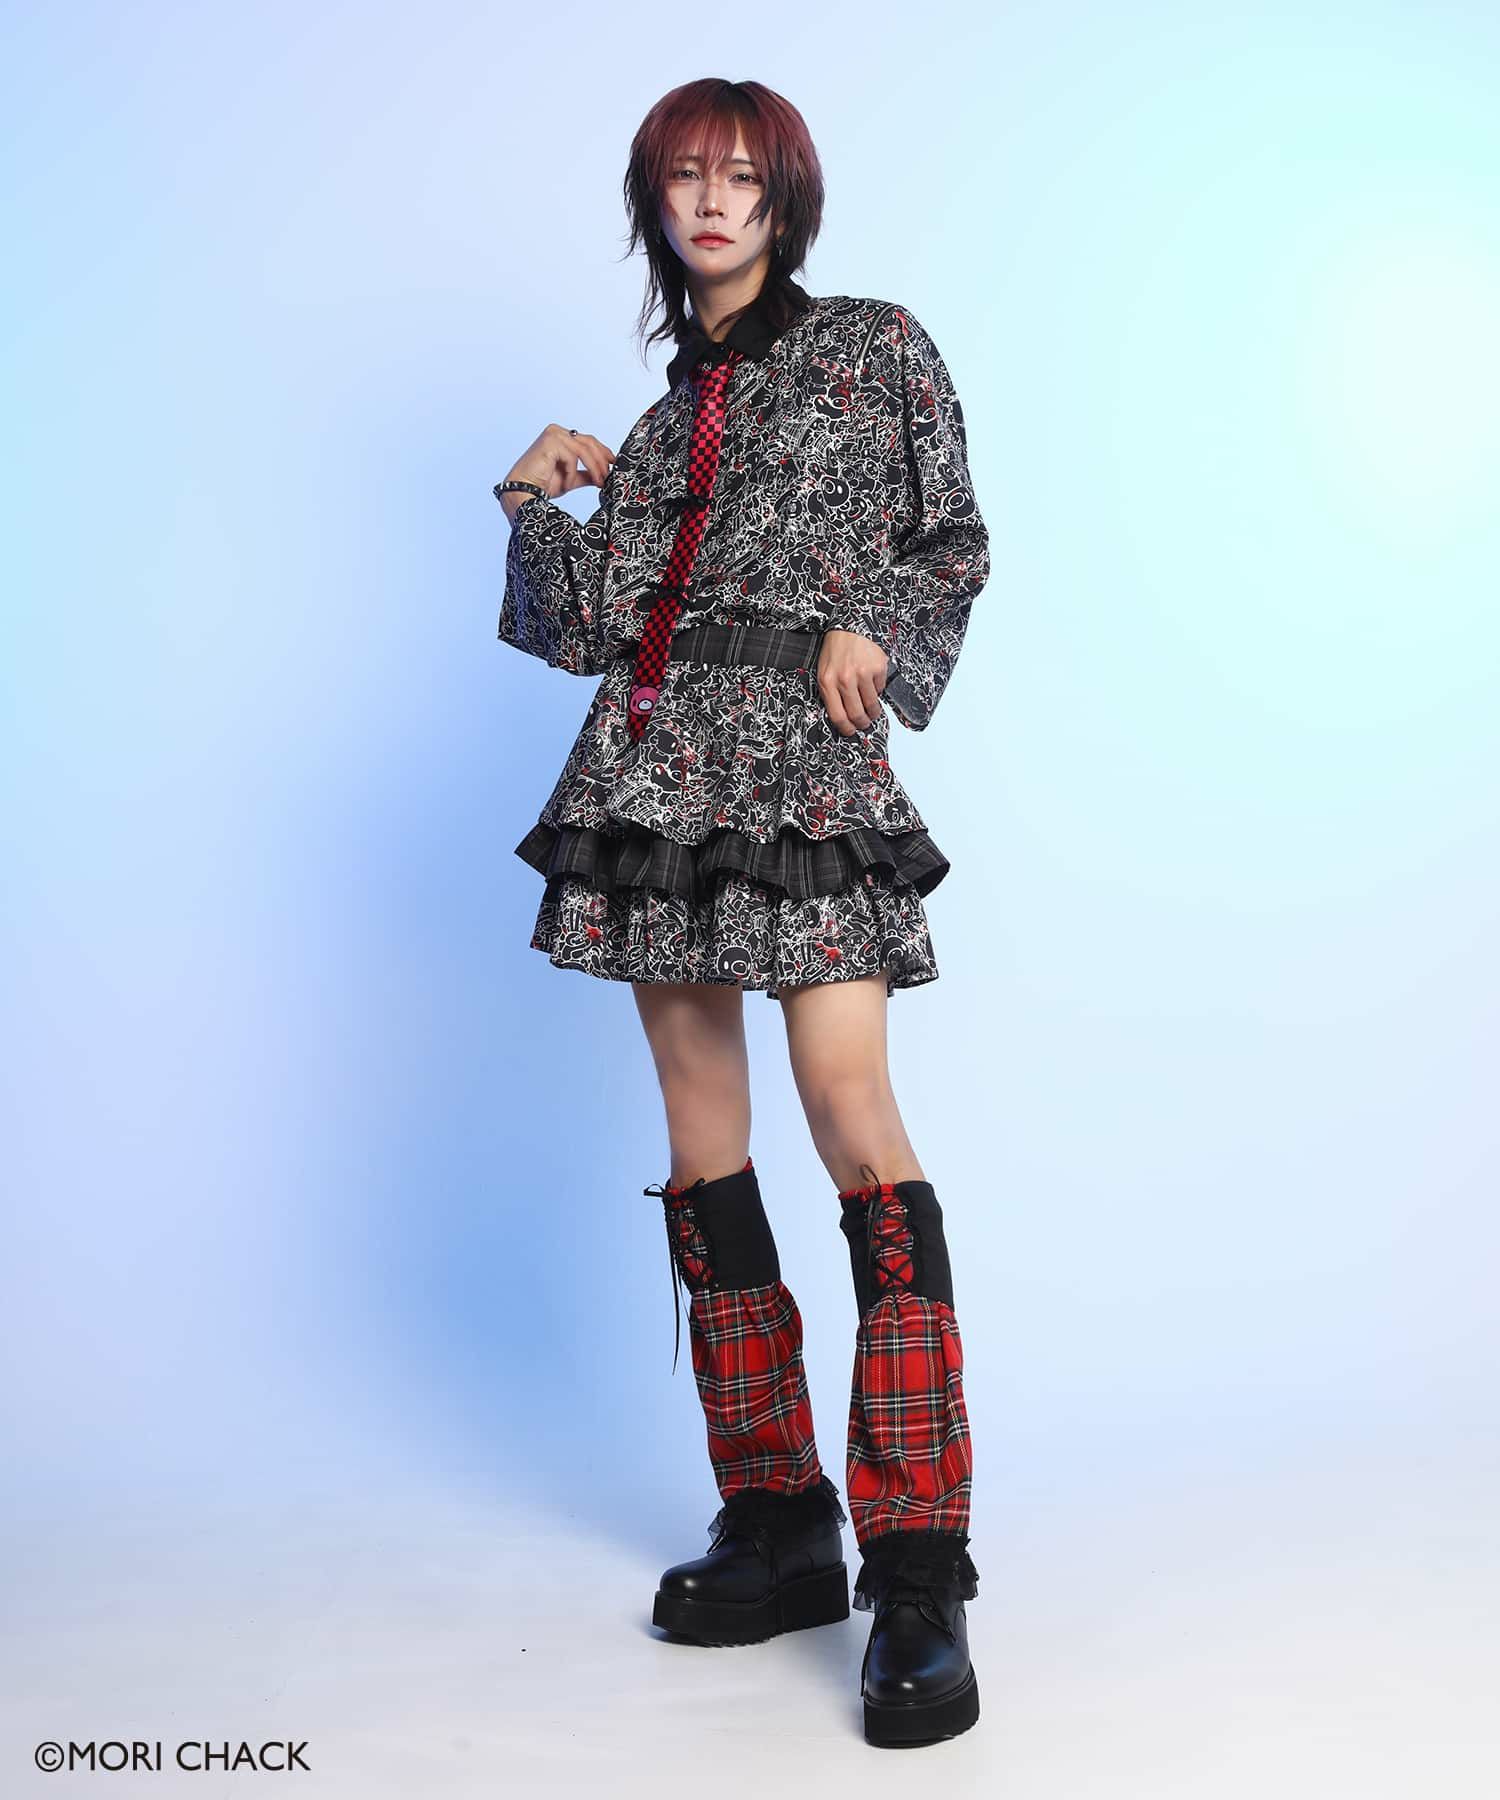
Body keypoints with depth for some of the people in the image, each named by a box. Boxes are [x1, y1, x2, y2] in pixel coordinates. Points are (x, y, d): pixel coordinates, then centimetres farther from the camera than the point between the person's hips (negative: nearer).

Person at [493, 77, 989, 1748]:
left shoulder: (876, 344, 10)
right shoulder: (663, 416, 20)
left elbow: (956, 539, 8)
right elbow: (584, 626, 14)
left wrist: (876, 629, -9)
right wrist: (533, 499, 1)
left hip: (808, 763, -5)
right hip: (658, 769, 6)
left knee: (850, 1109, -18)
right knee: (702, 1139, 3)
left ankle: (919, 1578, -13)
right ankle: (777, 1530, 13)